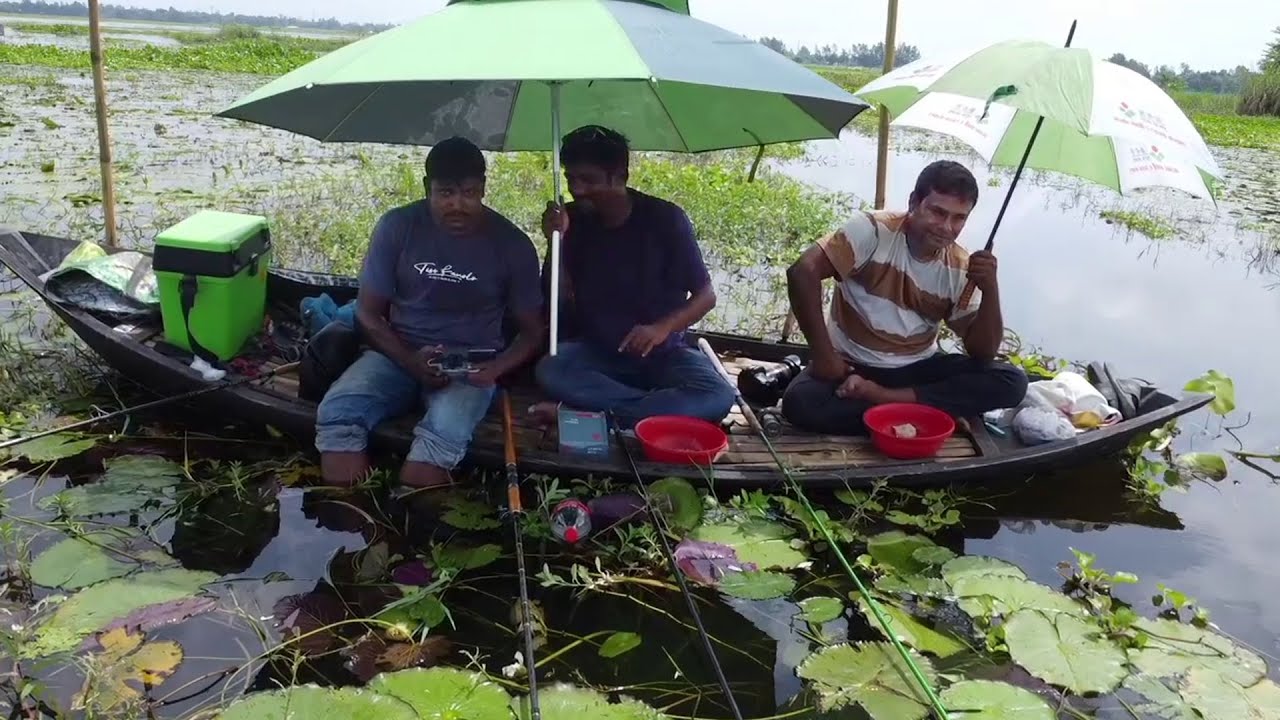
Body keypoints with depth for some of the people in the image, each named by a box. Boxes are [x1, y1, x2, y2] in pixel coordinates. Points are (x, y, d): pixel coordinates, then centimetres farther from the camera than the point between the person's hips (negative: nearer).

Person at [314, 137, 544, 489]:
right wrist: (411, 361, -17)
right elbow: (368, 315, 1)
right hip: (398, 352, 2)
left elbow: (531, 331, 2)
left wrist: (494, 368, -18)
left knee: (444, 432, -35)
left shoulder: (512, 244, -6)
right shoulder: (397, 226, -4)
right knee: (336, 413, -28)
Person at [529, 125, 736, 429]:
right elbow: (558, 301, -5)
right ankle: (664, 407, -26)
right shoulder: (573, 220, -4)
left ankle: (589, 414, -27)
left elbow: (706, 295, -7)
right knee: (550, 370, -32)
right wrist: (557, 242, -20)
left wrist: (663, 327, -25)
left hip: (661, 352, -1)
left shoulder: (665, 218, -12)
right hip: (595, 350, 2)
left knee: (718, 395, -31)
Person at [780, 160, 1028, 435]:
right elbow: (803, 271, -25)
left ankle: (884, 398, -23)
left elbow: (983, 352, -5)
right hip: (853, 366, -3)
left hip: (918, 368, 4)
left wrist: (990, 289, -21)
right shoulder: (872, 230, -15)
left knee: (1011, 382, -17)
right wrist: (823, 355, -24)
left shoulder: (960, 269, -3)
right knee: (800, 403, -34)